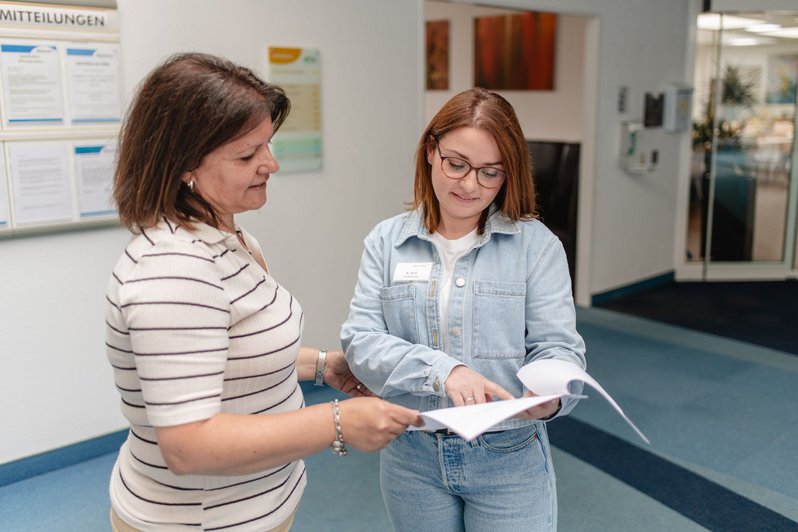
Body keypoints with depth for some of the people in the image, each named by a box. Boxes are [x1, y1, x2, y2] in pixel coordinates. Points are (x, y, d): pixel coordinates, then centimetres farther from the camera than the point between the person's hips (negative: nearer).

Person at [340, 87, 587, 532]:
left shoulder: (537, 244, -6)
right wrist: (441, 370, -26)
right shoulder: (386, 242, -2)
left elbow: (557, 345, -8)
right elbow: (361, 342, -9)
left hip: (509, 459, -1)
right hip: (411, 457, 2)